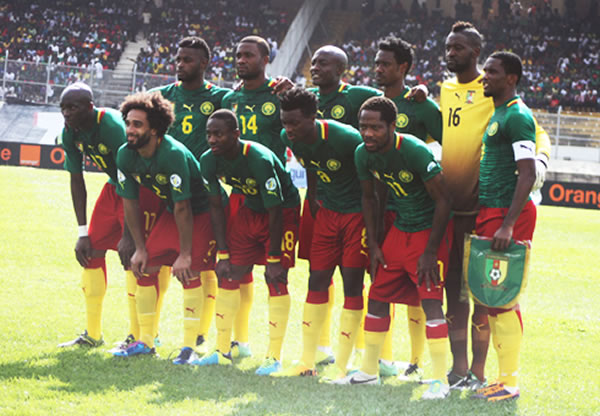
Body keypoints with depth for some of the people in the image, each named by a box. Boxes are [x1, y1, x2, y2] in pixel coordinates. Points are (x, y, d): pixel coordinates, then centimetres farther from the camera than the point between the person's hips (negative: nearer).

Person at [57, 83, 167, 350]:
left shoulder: (113, 127, -30)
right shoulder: (70, 133, -7)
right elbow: (76, 181, 3)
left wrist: (128, 234, -28)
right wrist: (82, 232, 1)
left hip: (145, 188, -8)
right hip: (114, 187, 8)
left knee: (131, 254, -15)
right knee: (91, 250, 4)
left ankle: (137, 336, -5)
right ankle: (92, 334, 14)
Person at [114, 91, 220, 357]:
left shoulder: (174, 155, -34)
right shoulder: (125, 156, -13)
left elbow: (183, 208, -29)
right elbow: (130, 202, -1)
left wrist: (185, 255, -24)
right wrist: (140, 248, 0)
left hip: (203, 212, -7)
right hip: (171, 212, 7)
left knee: (189, 272, -16)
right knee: (145, 266, 1)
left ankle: (189, 346, -7)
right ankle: (145, 341, 13)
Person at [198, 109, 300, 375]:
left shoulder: (259, 160, -33)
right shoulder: (209, 161, -14)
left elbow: (274, 213, -26)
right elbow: (216, 206, -1)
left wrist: (274, 258, -21)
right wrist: (223, 253, -3)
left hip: (283, 211, -6)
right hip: (250, 210, 6)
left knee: (276, 278, -12)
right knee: (229, 274, 1)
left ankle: (274, 356, -5)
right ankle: (223, 351, 11)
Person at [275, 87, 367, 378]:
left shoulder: (346, 139, -28)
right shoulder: (290, 138, -9)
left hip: (357, 213, -6)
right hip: (327, 212, 6)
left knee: (352, 284, -5)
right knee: (317, 281, 5)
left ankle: (341, 366, 1)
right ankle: (307, 362, 14)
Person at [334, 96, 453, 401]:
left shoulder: (415, 152, -27)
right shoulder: (363, 155, -7)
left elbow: (443, 200, -20)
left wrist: (430, 251, -18)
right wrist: (373, 245, 7)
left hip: (430, 229, -7)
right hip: (400, 228, 7)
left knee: (430, 301, -14)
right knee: (378, 296, 8)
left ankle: (440, 380, -10)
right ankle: (369, 370, 21)